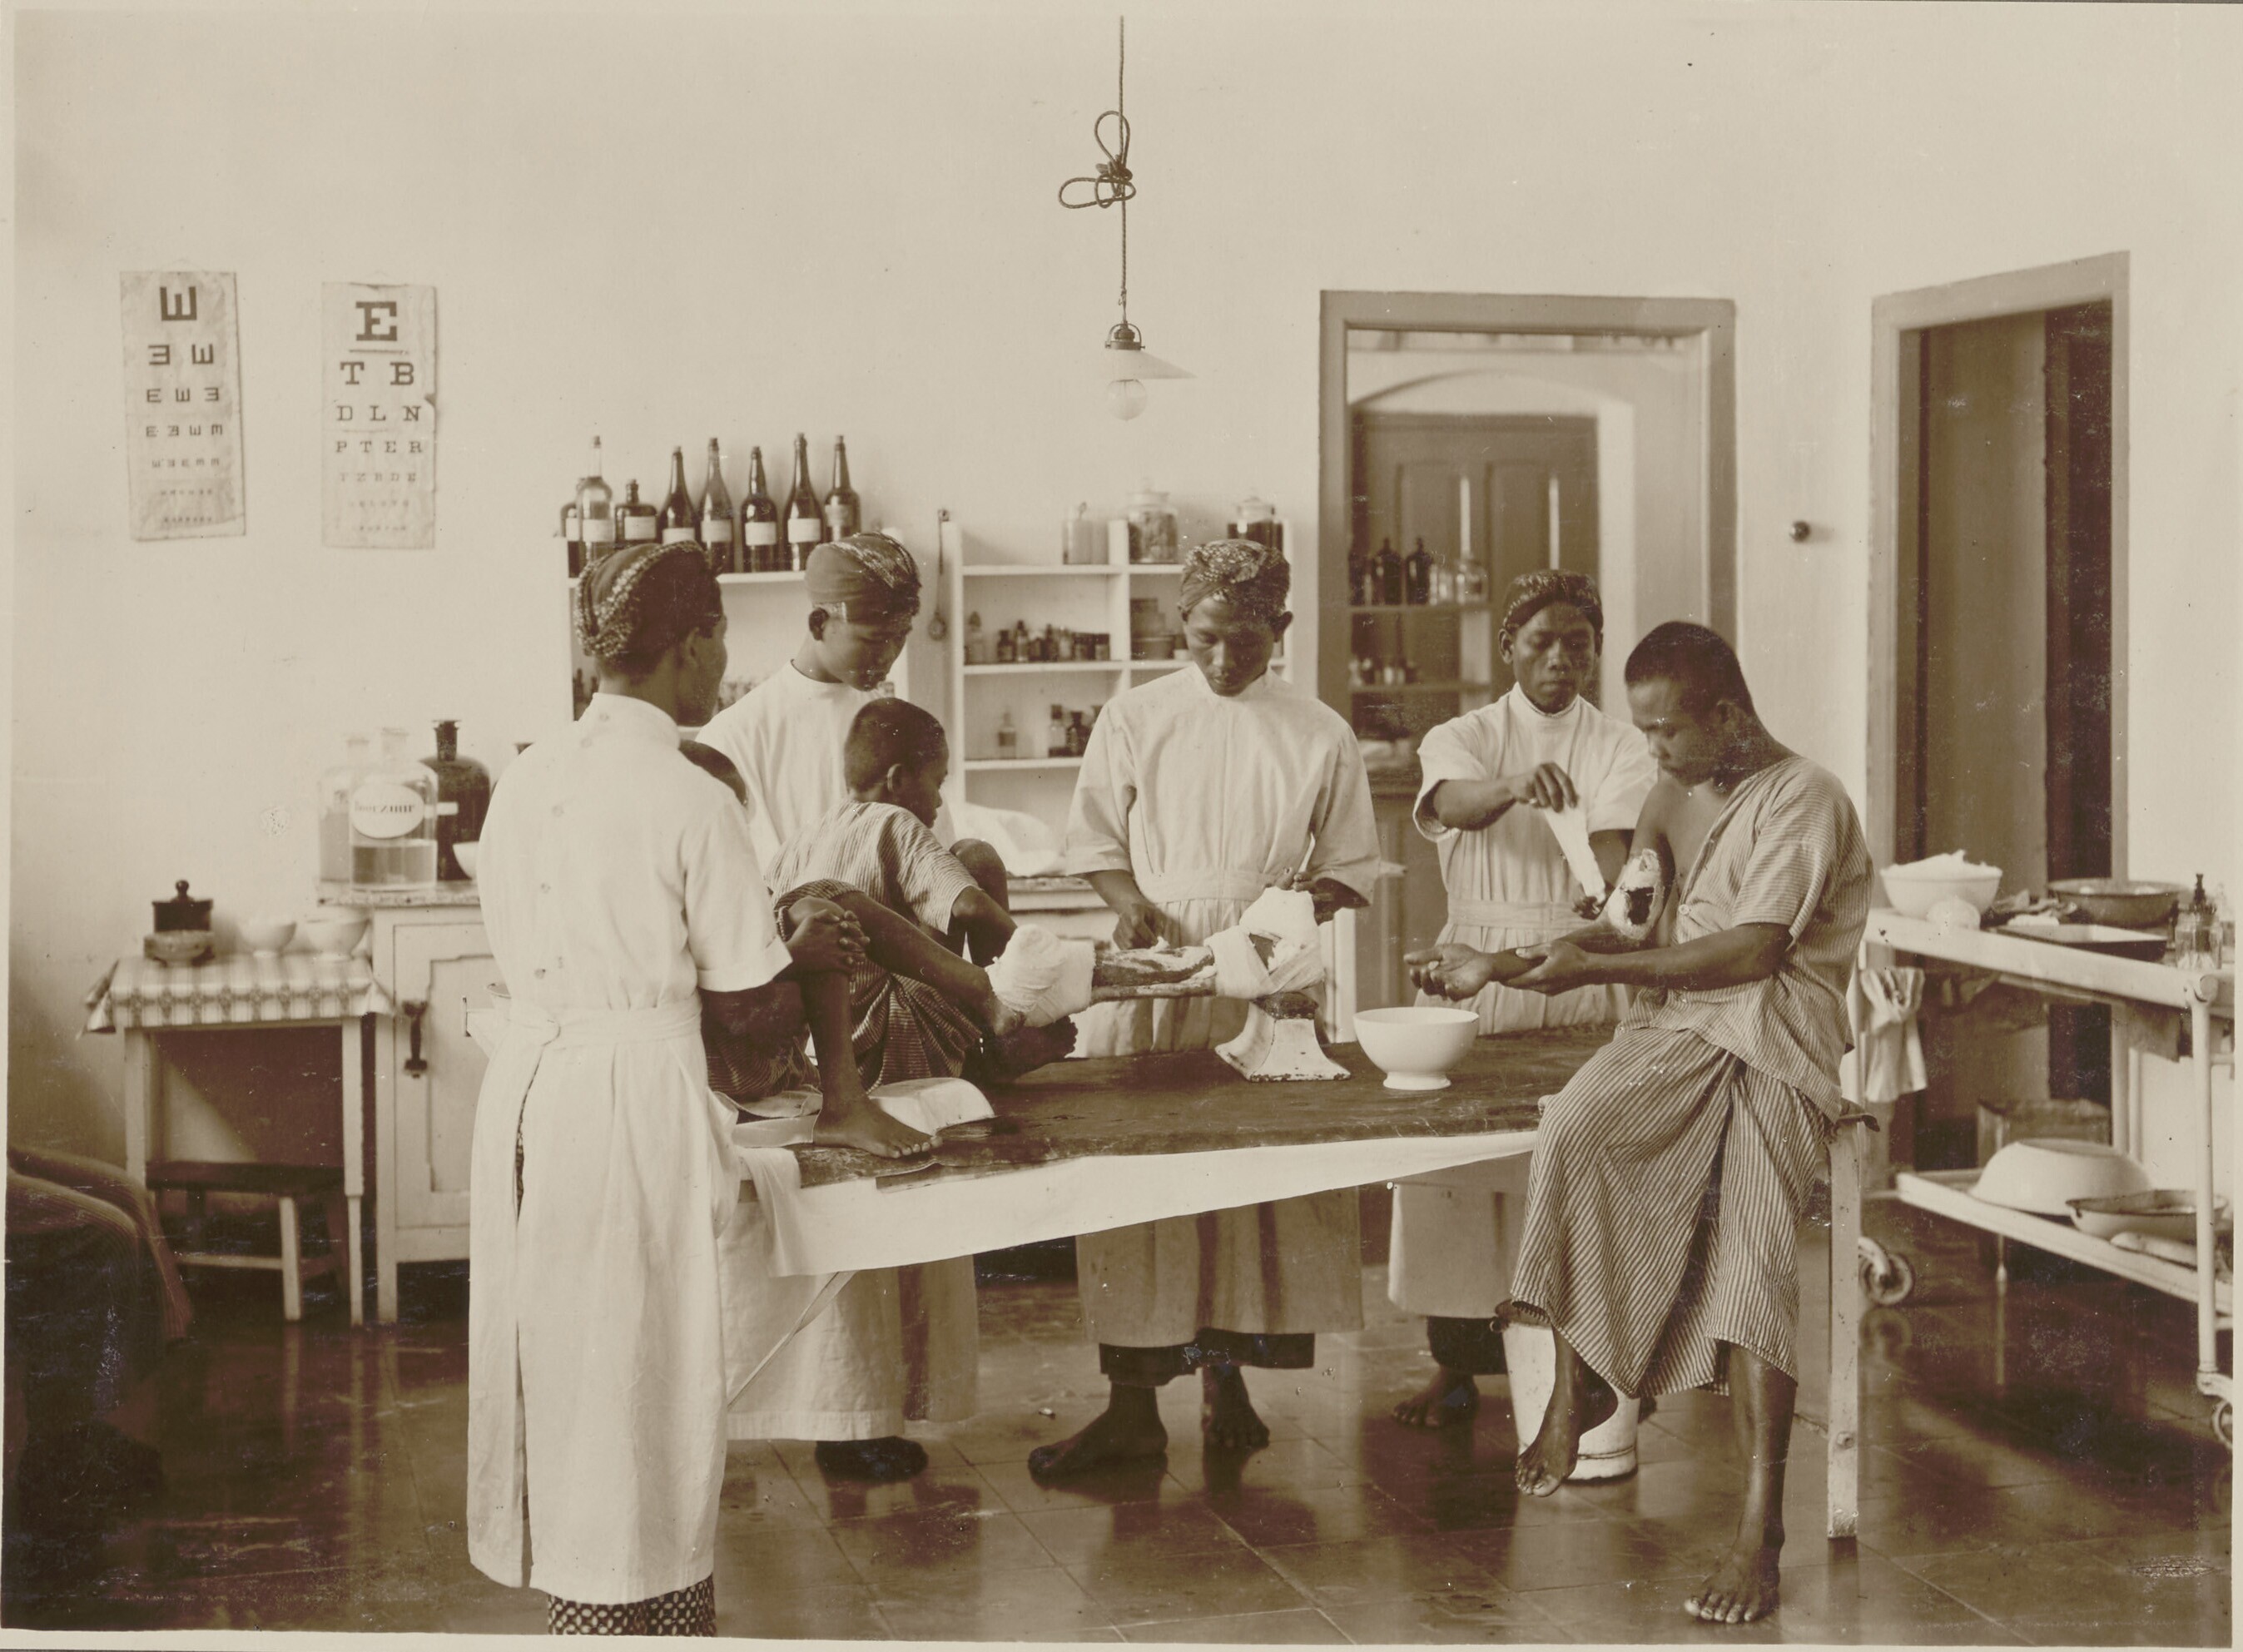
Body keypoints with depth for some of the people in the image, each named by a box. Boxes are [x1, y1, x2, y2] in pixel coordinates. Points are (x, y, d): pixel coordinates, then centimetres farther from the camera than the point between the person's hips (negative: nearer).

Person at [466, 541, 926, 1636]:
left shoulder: (525, 781, 5)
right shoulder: (691, 802, -13)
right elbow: (742, 1001, -8)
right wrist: (811, 953, 14)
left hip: (527, 1083, 6)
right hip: (639, 1094, -6)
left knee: (557, 1357, 15)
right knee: (645, 1371, 6)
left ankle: (579, 1591, 28)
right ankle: (649, 1605, 16)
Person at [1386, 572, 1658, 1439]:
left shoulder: (1619, 749, 5)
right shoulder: (1461, 739, 5)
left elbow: (1612, 850, -13)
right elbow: (1455, 800, -20)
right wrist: (1517, 785, -42)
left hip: (1580, 969, -1)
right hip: (1474, 968, 1)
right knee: (1451, 1158, 1)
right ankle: (1456, 1362, 14)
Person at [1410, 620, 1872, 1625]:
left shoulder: (1806, 800, -3)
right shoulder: (1672, 798, 21)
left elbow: (1752, 950, -13)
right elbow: (1629, 933, 23)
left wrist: (1595, 969, -11)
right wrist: (1496, 969, 12)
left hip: (1777, 1044, -5)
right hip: (1674, 1026, 5)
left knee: (1753, 1242, -27)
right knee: (1573, 1133, -29)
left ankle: (1760, 1531, -27)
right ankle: (1577, 1382, -18)